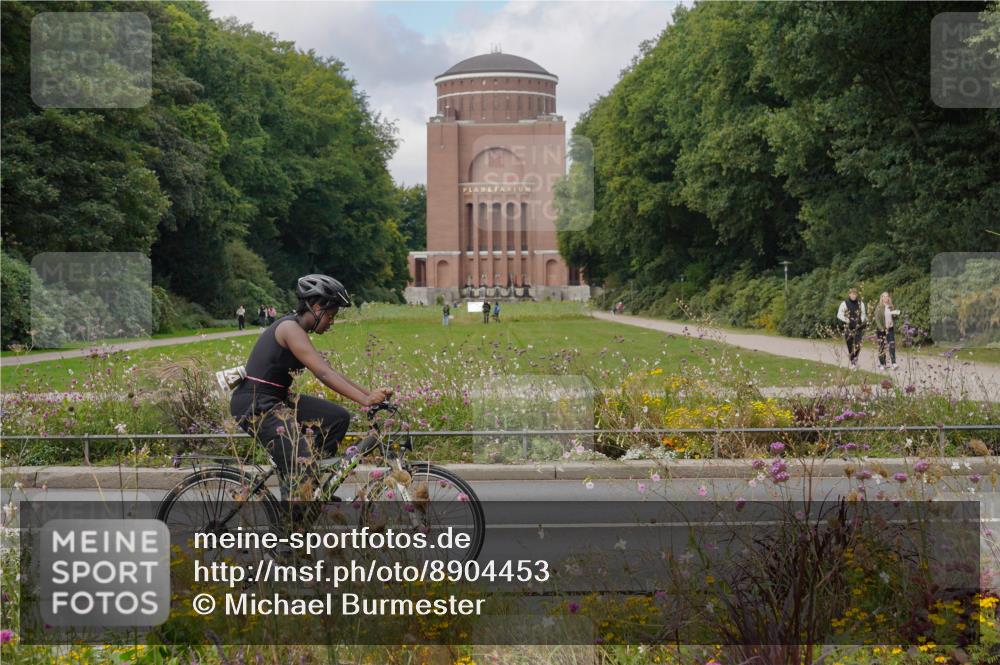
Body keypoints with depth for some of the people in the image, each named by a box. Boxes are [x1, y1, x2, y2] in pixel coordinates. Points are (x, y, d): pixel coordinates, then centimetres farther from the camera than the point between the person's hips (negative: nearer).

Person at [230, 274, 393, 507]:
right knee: (301, 467, -18)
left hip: (276, 400, 10)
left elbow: (328, 371, 13)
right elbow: (324, 374, -27)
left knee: (338, 418, 4)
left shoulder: (297, 329, 13)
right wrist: (365, 400, -33)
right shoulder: (290, 329, -17)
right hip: (254, 406, -10)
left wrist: (370, 393, 4)